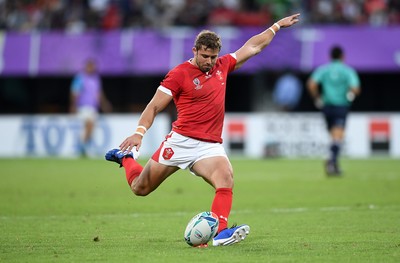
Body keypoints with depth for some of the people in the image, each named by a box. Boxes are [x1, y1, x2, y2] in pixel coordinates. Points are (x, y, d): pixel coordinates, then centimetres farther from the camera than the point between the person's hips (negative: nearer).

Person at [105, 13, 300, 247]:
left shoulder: (222, 66, 11)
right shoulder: (179, 74, -5)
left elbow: (252, 46, 24)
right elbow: (154, 106, -6)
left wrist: (277, 26, 28)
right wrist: (139, 132, -20)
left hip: (210, 146, 4)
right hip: (181, 141, -3)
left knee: (226, 179, -27)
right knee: (141, 188, 6)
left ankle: (221, 232, -36)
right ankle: (127, 157, 37)